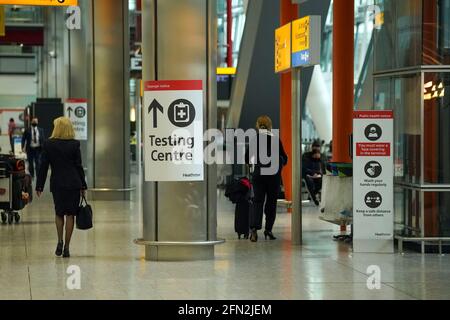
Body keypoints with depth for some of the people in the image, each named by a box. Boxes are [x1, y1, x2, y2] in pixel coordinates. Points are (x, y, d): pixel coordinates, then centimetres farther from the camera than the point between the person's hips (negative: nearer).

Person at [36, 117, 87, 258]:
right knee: (70, 215, 4)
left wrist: (39, 186, 4)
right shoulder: (74, 144, -5)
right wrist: (83, 186, 6)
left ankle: (60, 241, 5)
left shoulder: (49, 144, -4)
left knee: (59, 213, 19)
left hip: (57, 183, 1)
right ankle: (66, 247, 3)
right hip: (73, 183, -1)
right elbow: (79, 166, -2)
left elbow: (44, 166, -2)